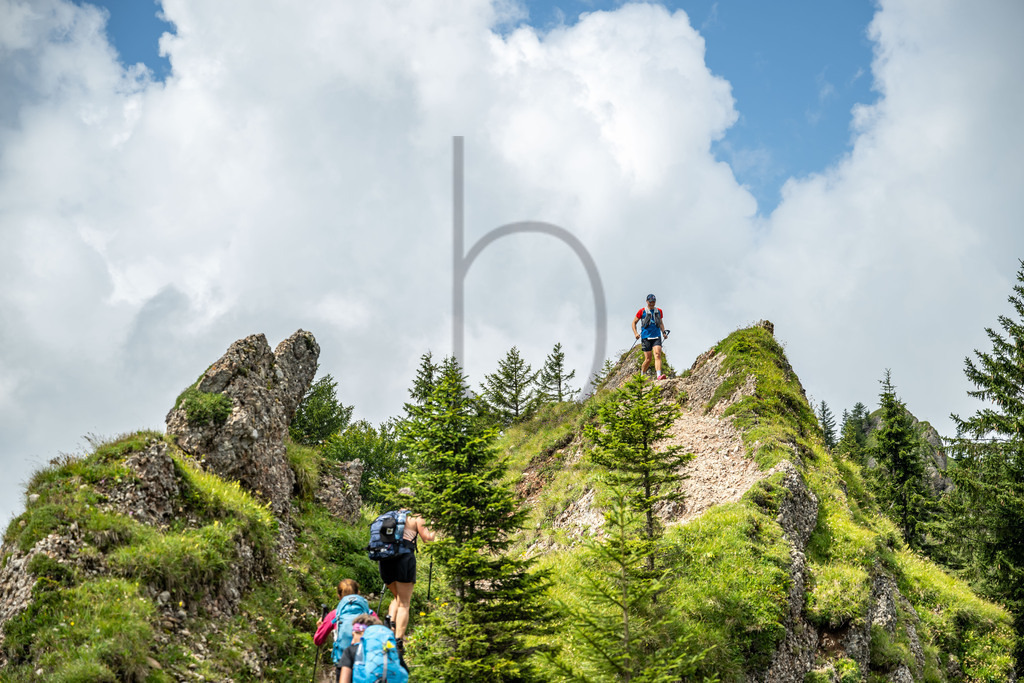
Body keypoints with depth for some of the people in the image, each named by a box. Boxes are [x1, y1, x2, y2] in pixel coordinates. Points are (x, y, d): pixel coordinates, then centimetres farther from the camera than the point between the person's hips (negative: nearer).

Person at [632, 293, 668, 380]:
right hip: (646, 337, -2)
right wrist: (635, 333, -6)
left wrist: (664, 332, 9)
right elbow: (634, 322, 8)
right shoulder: (642, 311, 2)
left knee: (658, 355, -19)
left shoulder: (659, 311, 12)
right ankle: (642, 375, 22)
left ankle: (658, 375, -31)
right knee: (648, 359, -2)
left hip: (656, 337, 2)